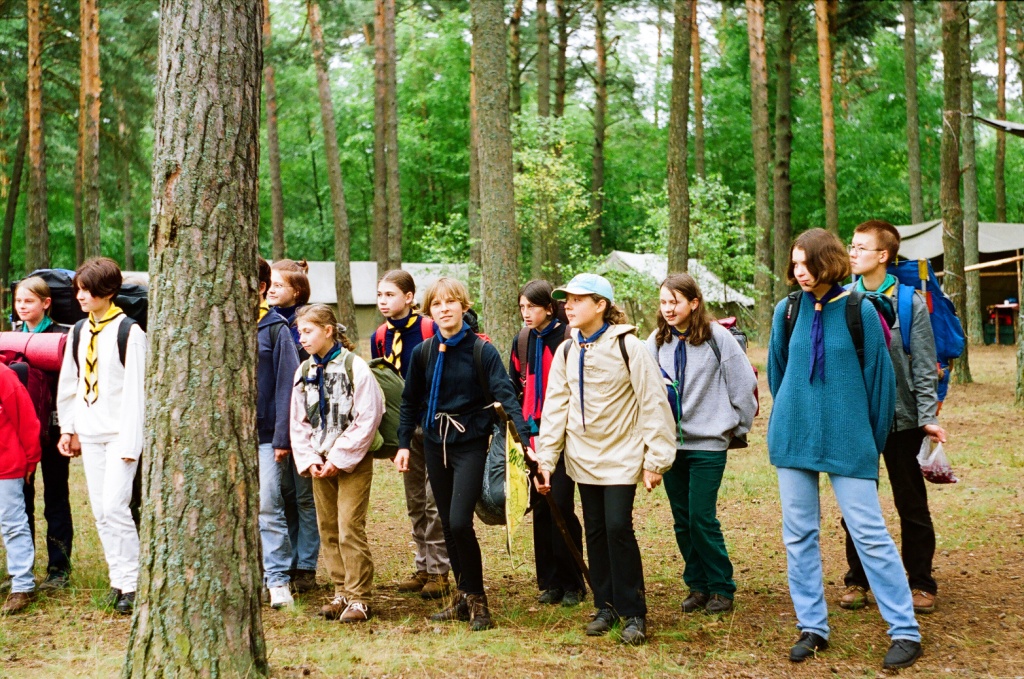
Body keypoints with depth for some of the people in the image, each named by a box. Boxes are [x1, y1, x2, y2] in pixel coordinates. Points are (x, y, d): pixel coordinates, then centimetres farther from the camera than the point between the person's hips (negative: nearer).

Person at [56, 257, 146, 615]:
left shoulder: (129, 332, -10)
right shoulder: (80, 333, 10)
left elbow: (136, 390, -12)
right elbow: (69, 383, 17)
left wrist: (131, 441, -14)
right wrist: (68, 428, 13)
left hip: (119, 433, -6)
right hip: (90, 434, 7)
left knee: (115, 505, -13)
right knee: (100, 511, 8)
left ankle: (131, 582, -4)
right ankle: (118, 578, 17)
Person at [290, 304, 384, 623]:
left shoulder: (355, 367, -11)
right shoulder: (304, 372, 7)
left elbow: (367, 419, -14)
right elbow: (298, 421, 10)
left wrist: (339, 459, -14)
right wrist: (309, 459, -3)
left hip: (353, 462, -6)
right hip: (319, 462, 6)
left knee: (350, 530, -9)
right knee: (328, 530, 9)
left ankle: (359, 598, 0)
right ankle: (342, 592, 20)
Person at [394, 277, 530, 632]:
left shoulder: (482, 350, -9)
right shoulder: (423, 353, 4)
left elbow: (506, 396, -17)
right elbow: (410, 402, 13)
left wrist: (523, 439, -27)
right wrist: (403, 443, 6)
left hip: (471, 445, -5)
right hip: (435, 444, 5)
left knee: (460, 522, -15)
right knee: (448, 525, 9)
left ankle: (476, 599, 1)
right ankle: (464, 598, 21)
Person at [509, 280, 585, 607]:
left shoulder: (569, 339, -7)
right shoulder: (522, 341, 11)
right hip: (533, 433, 5)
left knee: (561, 505, -7)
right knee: (540, 508, 7)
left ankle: (572, 583, 5)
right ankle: (550, 582, 16)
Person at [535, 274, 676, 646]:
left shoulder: (628, 346, -12)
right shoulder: (566, 353, 4)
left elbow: (653, 402, -12)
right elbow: (555, 407, 6)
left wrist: (656, 460, -13)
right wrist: (545, 459, 1)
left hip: (622, 455, -5)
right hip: (584, 457, 5)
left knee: (618, 527, -11)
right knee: (595, 531, 8)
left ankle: (634, 613, 0)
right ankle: (605, 606, 19)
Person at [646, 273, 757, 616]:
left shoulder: (717, 337, -8)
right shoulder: (657, 341, 2)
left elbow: (744, 384, -2)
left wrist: (738, 426, 5)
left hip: (708, 443, -4)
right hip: (670, 443, 4)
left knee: (702, 519, -7)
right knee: (682, 521, 9)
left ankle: (721, 588, 8)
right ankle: (697, 585, 21)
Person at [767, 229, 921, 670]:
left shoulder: (859, 311, -7)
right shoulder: (788, 311, 2)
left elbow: (878, 375, 0)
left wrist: (873, 441, 5)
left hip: (848, 441, -4)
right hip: (792, 438, 4)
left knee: (870, 532, -4)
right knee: (799, 535, 7)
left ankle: (905, 632, 5)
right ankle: (812, 628, 19)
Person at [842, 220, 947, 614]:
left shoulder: (910, 302, -6)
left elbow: (924, 365, -6)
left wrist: (928, 416, -12)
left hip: (901, 418, -2)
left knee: (911, 504, 8)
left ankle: (921, 583, 19)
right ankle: (857, 580, 22)